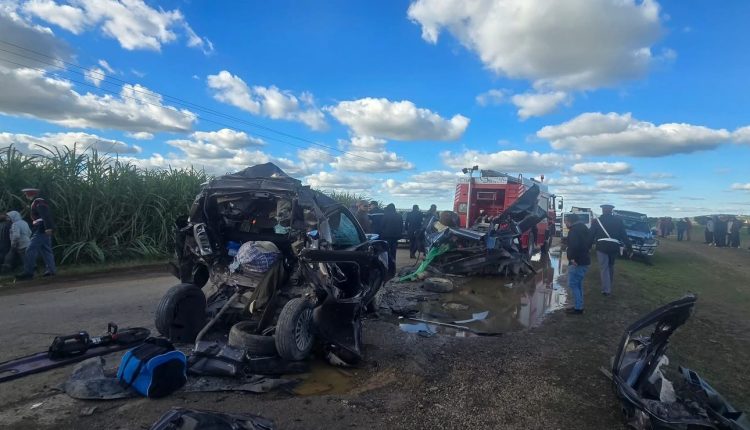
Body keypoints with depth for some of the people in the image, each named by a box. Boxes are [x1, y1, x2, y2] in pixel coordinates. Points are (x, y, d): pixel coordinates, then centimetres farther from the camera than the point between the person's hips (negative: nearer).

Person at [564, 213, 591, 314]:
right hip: (585, 260, 10)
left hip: (577, 262, -10)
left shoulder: (574, 230, -17)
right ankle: (579, 306, 23)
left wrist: (573, 258, -24)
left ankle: (578, 308, -2)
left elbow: (574, 245, -31)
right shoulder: (583, 228, 15)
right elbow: (589, 243, 24)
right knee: (578, 284, 18)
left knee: (573, 284, -4)